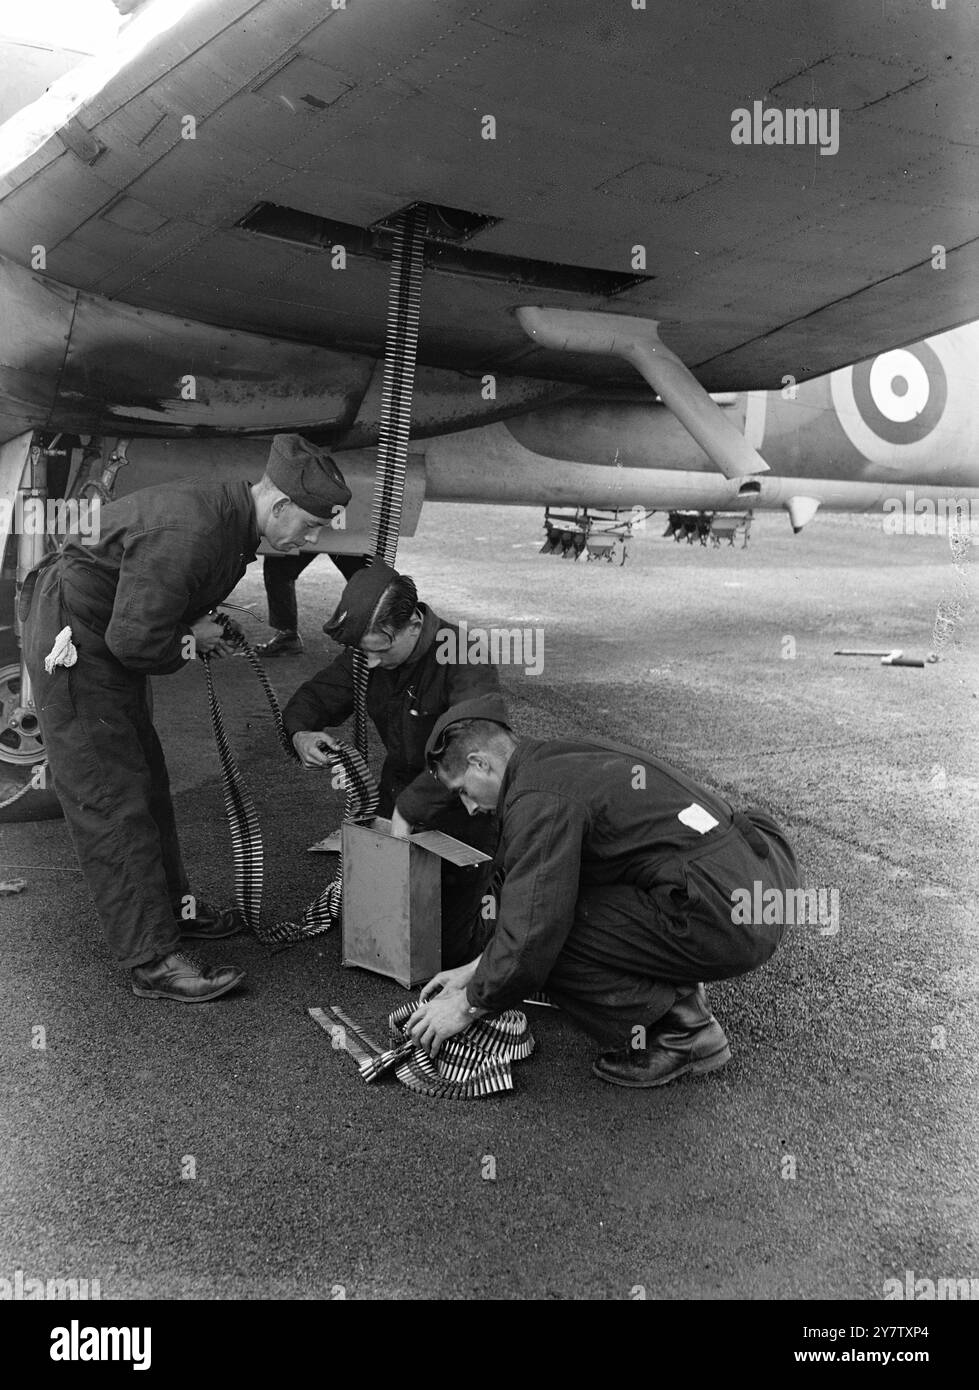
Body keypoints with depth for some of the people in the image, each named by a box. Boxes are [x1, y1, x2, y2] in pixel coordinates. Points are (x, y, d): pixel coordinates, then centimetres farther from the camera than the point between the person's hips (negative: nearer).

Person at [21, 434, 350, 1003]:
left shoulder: (226, 511, 1)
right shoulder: (187, 533, -30)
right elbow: (135, 639, -29)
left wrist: (199, 629, -1)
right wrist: (191, 640, -12)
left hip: (112, 639, 10)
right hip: (73, 641, -10)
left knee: (146, 780, 18)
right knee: (113, 801, -8)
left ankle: (173, 907, 33)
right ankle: (154, 960, -4)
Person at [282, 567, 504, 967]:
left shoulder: (465, 659, -29)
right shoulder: (365, 656, -7)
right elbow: (314, 697, 5)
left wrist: (409, 809, -42)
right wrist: (300, 734, -20)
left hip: (462, 804, -6)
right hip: (400, 789, 6)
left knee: (446, 948, 0)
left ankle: (490, 878, 27)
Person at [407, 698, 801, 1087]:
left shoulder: (539, 798, -13)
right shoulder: (569, 758, 18)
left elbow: (532, 931, -15)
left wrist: (467, 1006, 2)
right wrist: (474, 971, 28)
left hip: (725, 917, -10)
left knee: (550, 940, -9)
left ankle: (677, 1037, 3)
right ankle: (687, 1009, 17)